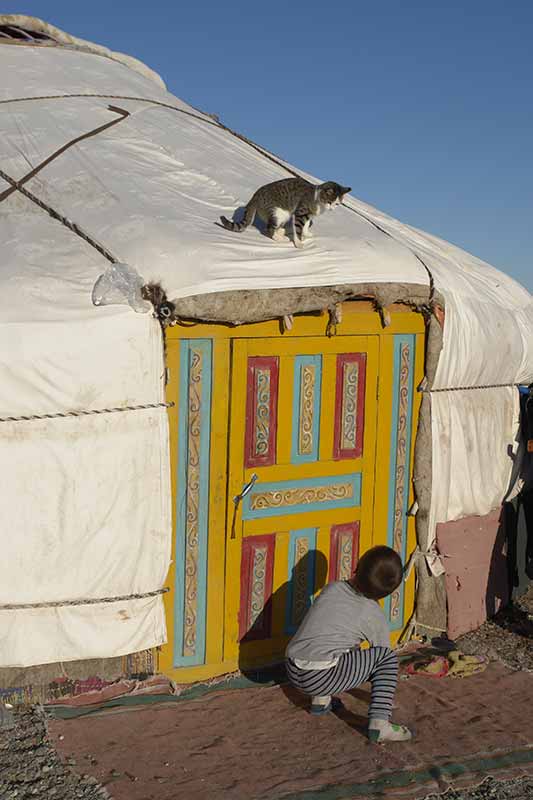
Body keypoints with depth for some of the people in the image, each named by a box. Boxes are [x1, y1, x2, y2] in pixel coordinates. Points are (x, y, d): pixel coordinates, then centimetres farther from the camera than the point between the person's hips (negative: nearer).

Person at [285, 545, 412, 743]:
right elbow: (384, 656, 15)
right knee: (389, 658, 3)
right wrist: (386, 695, 33)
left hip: (292, 672, 6)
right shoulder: (374, 615, 2)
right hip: (320, 679, -6)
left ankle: (320, 700, 30)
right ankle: (379, 724, -3)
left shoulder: (332, 589, 14)